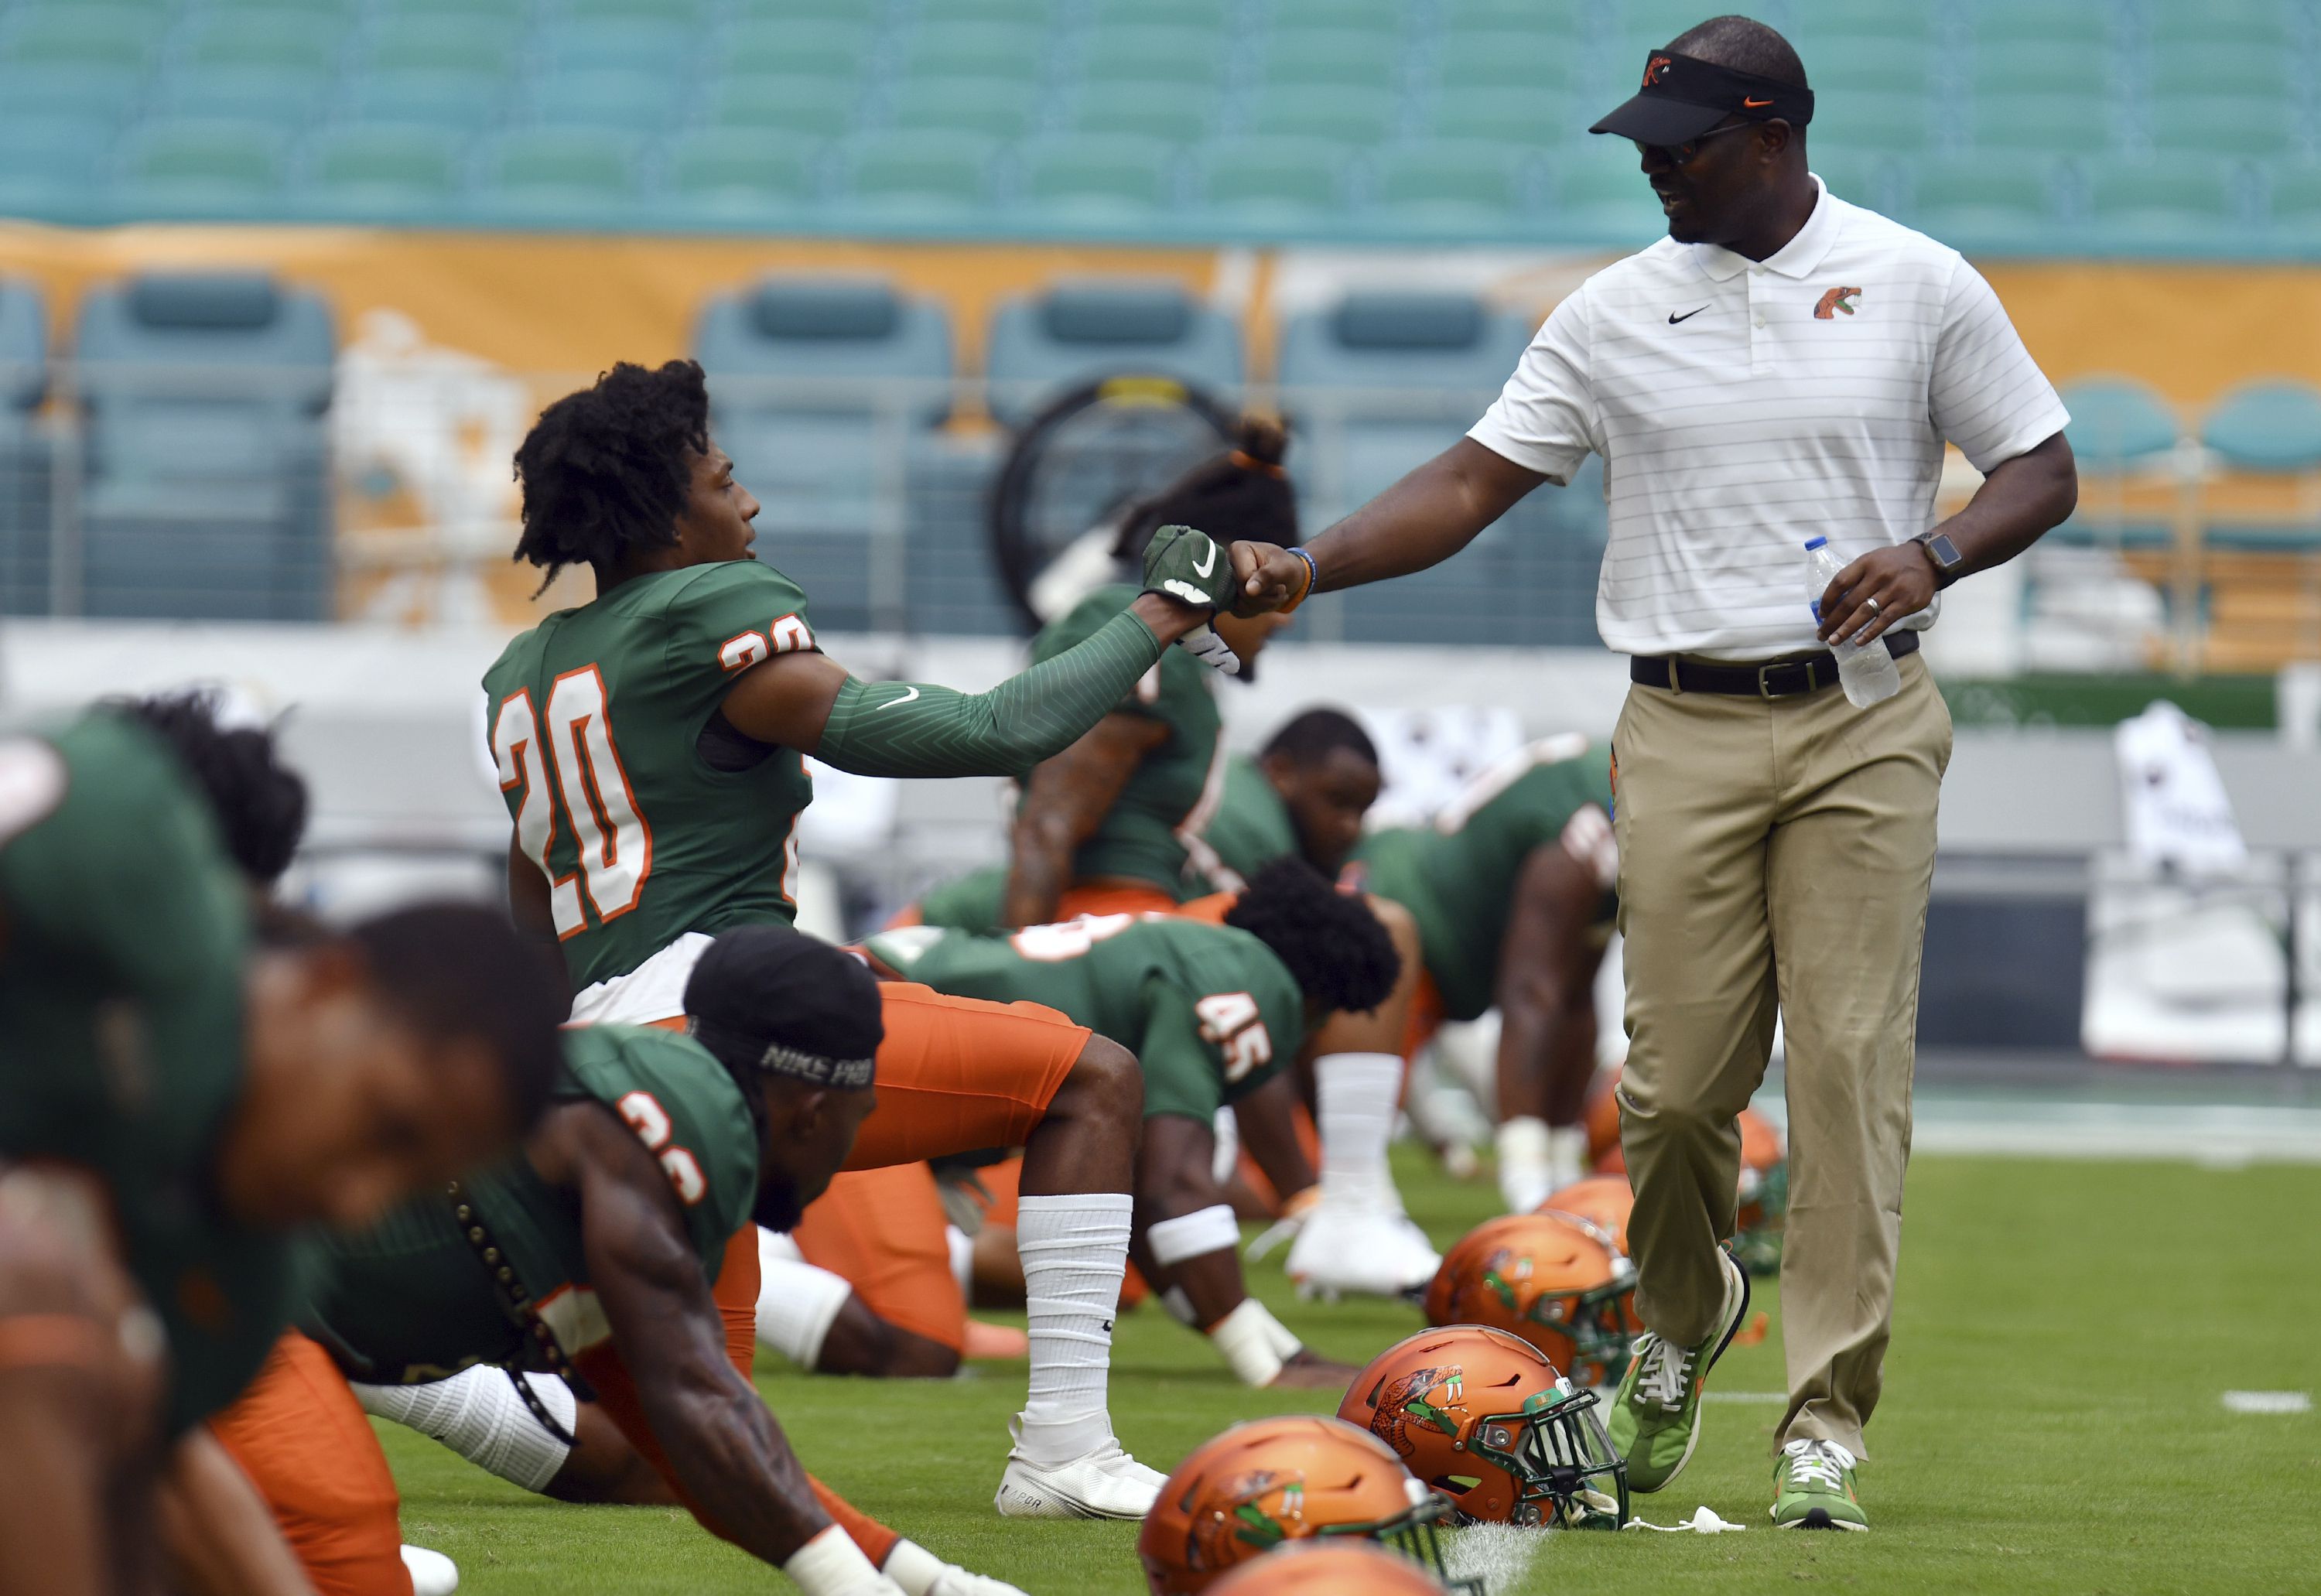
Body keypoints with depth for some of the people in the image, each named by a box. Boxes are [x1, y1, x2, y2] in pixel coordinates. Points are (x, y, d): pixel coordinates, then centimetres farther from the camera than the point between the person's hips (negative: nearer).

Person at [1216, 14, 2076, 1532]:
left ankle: (1828, 1423, -5)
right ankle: (1681, 1315, 26)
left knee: (1851, 1064, -7)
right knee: (1677, 1079, -4)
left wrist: (1930, 553, -12)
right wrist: (1307, 566, -8)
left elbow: (2043, 469, 7)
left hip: (1866, 731, -1)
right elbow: (1475, 479, 5)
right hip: (1684, 734, 2)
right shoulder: (1618, 312, 7)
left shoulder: (1919, 285, 3)